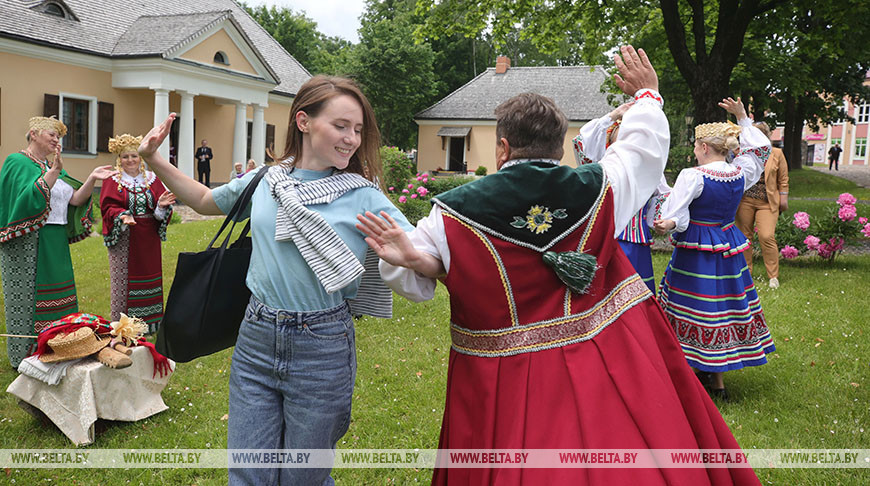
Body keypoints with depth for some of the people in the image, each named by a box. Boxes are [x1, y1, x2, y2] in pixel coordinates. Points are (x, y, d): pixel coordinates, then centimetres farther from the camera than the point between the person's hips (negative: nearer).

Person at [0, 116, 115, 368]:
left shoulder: (52, 165, 16)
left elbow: (75, 199, 5)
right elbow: (29, 196, -22)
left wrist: (92, 179, -8)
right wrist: (54, 172, -28)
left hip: (55, 243, 7)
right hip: (27, 243, -7)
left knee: (53, 297, 10)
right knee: (26, 297, 0)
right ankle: (25, 356, 9)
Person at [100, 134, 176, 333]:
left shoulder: (152, 179, 8)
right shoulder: (113, 181, 1)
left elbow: (163, 211, 3)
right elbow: (108, 207, -9)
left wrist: (161, 205, -19)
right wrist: (122, 216, -28)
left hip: (148, 240, 3)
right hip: (123, 239, -3)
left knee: (148, 277, 8)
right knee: (122, 279, -2)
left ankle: (149, 323, 19)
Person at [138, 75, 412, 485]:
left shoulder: (364, 197, -9)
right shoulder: (265, 181, 3)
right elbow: (205, 201, 22)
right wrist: (153, 159, 12)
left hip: (322, 350, -3)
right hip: (256, 341, 3)